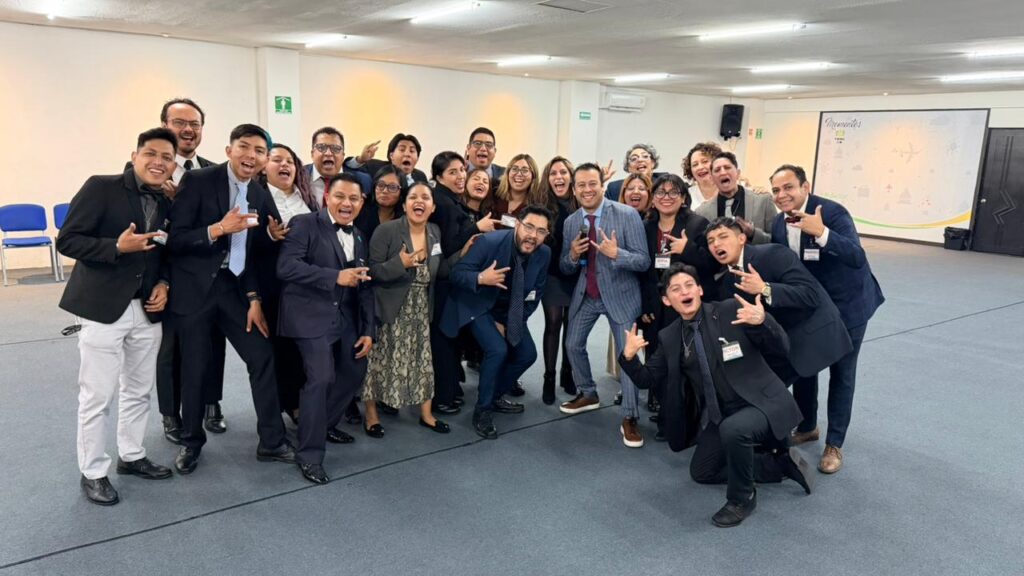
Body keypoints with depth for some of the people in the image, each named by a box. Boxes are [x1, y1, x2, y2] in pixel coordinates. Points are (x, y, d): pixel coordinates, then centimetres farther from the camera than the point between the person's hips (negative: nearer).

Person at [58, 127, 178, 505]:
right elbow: (67, 240, -11)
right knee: (97, 396, 1)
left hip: (148, 310, 6)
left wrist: (164, 284, -1)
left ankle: (131, 455, 33)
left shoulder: (167, 203, 8)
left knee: (139, 390, 16)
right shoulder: (101, 188, -9)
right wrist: (117, 247, -24)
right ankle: (93, 472, 17)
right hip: (103, 308, -6)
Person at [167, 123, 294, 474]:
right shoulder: (198, 181, -11)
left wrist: (254, 298, 2)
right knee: (195, 367, 5)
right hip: (195, 287, -4)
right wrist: (219, 228, -28)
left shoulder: (260, 195, 5)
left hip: (235, 286, 5)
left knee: (263, 357, 2)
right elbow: (174, 240, -16)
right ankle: (191, 442, 27)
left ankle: (271, 442, 14)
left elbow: (250, 253, 10)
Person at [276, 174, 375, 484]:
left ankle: (325, 424, 38)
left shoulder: (359, 237, 14)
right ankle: (309, 454, -3)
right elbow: (286, 266, -20)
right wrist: (336, 276, -24)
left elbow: (364, 287, 14)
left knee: (355, 371, 14)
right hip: (311, 315, -8)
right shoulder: (305, 224, -7)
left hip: (345, 317, 8)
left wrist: (368, 330, 7)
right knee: (321, 377, -16)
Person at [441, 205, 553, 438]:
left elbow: (536, 293, 0)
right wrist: (480, 278, -45)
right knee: (498, 350, -24)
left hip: (510, 310, 6)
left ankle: (495, 396, 28)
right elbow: (456, 273, -23)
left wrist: (509, 323, -6)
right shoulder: (489, 242, -28)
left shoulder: (544, 254, -13)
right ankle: (482, 410, -4)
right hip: (477, 305, -6)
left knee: (527, 354, 4)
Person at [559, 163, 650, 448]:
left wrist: (616, 253, -36)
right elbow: (565, 268, 4)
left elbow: (644, 262, -18)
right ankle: (588, 394, 38)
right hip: (585, 295, 5)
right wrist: (573, 255, -18)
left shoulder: (627, 215, -17)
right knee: (573, 344, 13)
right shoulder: (570, 222, -2)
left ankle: (629, 418, 11)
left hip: (620, 294, -5)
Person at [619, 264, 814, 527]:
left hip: (762, 402, -6)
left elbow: (781, 349, -14)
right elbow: (647, 379, 3)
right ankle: (781, 463, 21)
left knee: (733, 429, -37)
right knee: (701, 472, 13)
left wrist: (762, 321, -36)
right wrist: (629, 356, -17)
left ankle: (741, 498, -8)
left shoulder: (732, 310, -14)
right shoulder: (669, 337, 0)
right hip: (718, 415, 7)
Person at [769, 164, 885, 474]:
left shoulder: (833, 212, -27)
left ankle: (834, 444, 15)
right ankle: (806, 427, 33)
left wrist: (822, 233, -51)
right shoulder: (779, 222, -7)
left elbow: (857, 258, -39)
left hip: (847, 303, -6)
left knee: (841, 374, 3)